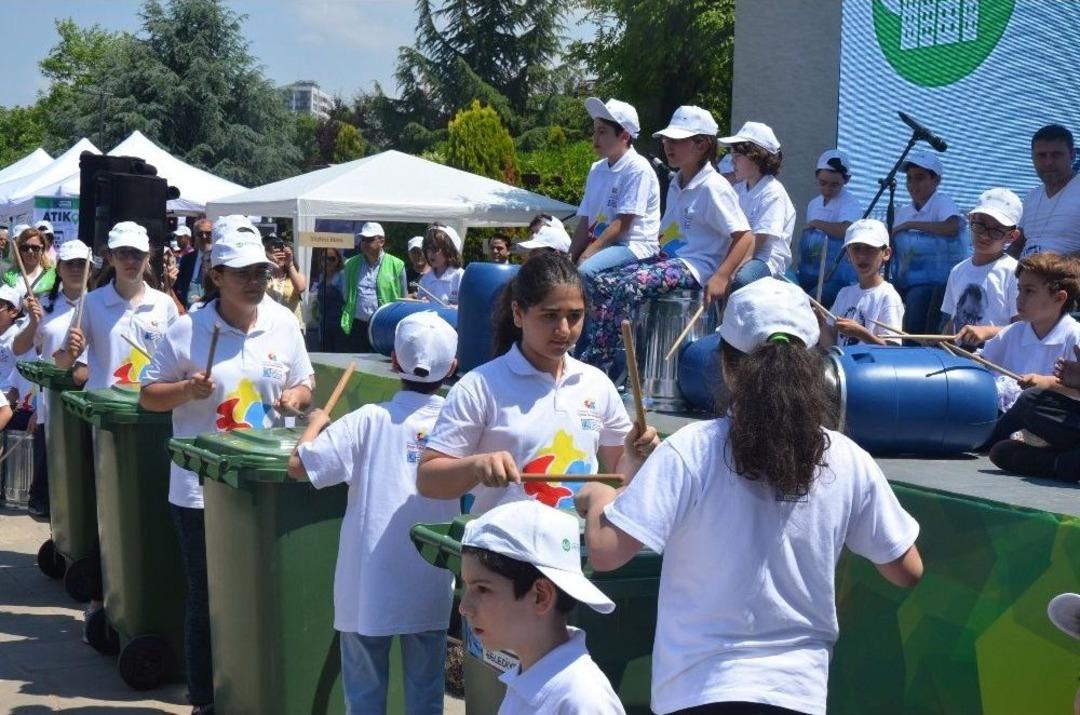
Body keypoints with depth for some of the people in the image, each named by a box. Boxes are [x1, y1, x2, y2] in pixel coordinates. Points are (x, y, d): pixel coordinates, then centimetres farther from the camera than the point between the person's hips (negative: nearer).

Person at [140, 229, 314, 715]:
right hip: (202, 488, -2)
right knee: (206, 597, 7)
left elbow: (303, 386, 13)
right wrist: (186, 390, -18)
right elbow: (148, 397, 0)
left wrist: (295, 396, -9)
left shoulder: (283, 325, 2)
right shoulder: (187, 331, -6)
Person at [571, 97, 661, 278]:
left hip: (634, 246, -7)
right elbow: (585, 222, 10)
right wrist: (571, 256, -5)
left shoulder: (637, 169, -9)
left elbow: (622, 224, -15)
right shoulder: (596, 170, 12)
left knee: (586, 270, -32)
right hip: (601, 242, 7)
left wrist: (586, 255, -18)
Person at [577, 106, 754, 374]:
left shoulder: (713, 187, -10)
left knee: (627, 288, -30)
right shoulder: (676, 185, 18)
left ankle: (595, 363, -26)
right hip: (668, 258, 9)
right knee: (600, 284, -9)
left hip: (695, 267, -9)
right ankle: (591, 355, -10)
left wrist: (721, 277, -26)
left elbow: (745, 237, -16)